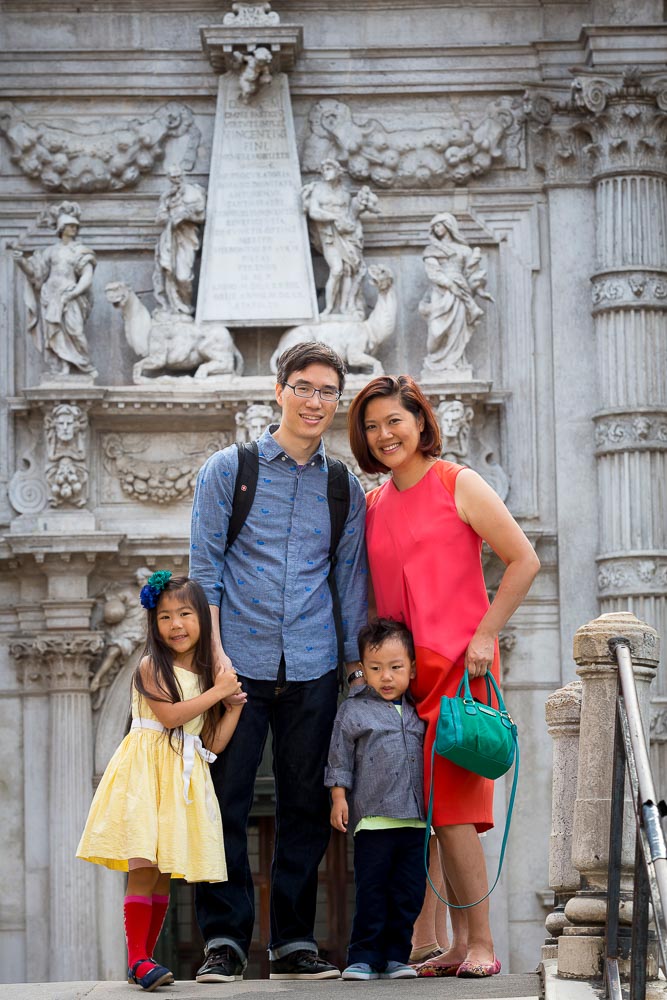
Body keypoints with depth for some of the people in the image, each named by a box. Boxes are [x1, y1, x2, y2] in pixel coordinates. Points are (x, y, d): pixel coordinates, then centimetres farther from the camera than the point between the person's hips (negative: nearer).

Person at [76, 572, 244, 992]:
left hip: (186, 780, 6)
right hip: (147, 773, -6)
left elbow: (213, 744, 14)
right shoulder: (152, 667, -1)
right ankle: (138, 960, -15)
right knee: (144, 866, -15)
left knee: (165, 875, 5)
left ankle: (143, 960, 10)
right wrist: (217, 692, -7)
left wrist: (235, 706, 4)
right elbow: (170, 714, -16)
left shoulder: (206, 674, 16)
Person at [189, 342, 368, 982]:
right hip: (239, 663, -2)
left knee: (306, 807, 4)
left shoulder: (346, 490, 12)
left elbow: (351, 582, 13)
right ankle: (224, 940, 3)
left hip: (313, 669, 2)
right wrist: (215, 652, -8)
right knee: (225, 802, -3)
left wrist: (360, 665, 6)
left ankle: (293, 941, 12)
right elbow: (204, 568, 1)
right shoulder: (228, 470, 5)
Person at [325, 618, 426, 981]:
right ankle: (364, 957, 3)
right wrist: (339, 798, -3)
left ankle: (395, 956, 13)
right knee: (371, 893, -3)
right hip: (373, 818, -4)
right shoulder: (353, 710, 3)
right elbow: (340, 759, 3)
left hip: (415, 819, 4)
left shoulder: (416, 712, 13)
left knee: (409, 893, 5)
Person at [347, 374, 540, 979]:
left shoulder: (458, 485, -3)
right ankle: (461, 943, 7)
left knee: (448, 804, -12)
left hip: (459, 663, -6)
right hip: (405, 669, 6)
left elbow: (524, 560, -5)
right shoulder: (374, 505, 14)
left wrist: (485, 636, -11)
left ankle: (481, 942, -7)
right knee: (441, 810, 4)